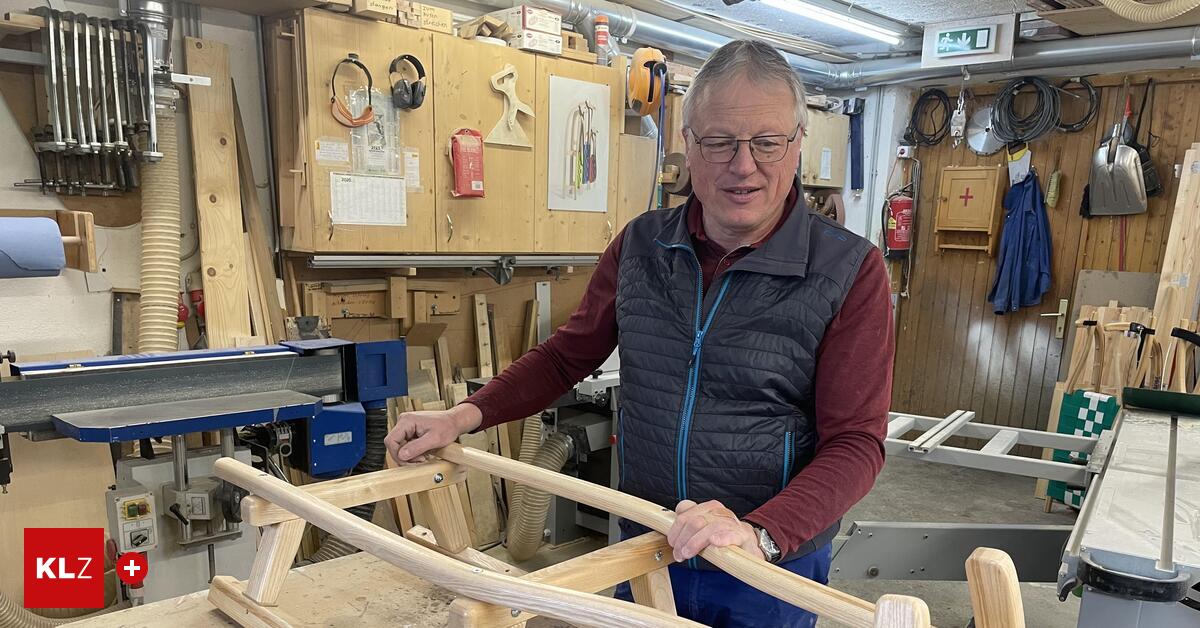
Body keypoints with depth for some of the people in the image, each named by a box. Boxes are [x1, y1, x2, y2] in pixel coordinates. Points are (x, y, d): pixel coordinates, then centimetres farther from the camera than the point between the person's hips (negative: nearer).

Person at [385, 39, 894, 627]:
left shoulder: (851, 271, -14)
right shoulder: (639, 245, -3)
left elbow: (856, 441, -16)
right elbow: (567, 354, 7)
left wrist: (761, 534, -30)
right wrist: (465, 415, -4)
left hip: (775, 565, -3)